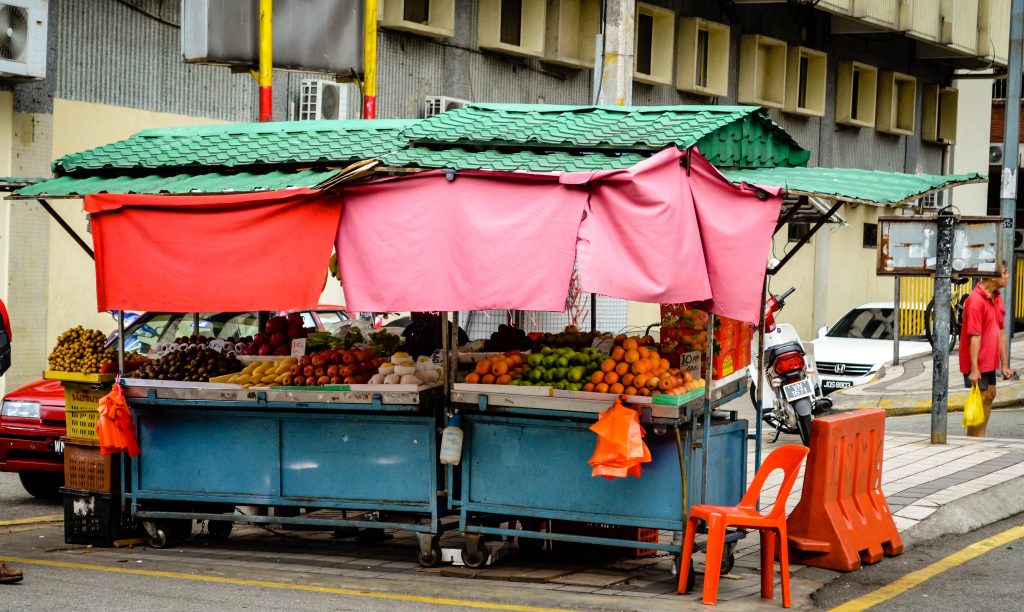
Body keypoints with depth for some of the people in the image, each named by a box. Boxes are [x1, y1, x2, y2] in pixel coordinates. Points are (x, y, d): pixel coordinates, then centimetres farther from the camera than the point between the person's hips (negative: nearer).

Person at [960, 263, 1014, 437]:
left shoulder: (996, 298, 8)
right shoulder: (975, 300, -21)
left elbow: (1001, 332, 11)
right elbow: (974, 337, -23)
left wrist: (1004, 364, 12)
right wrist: (974, 369, -25)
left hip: (990, 361, 9)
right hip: (977, 363, -9)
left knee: (989, 395, 16)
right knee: (980, 399, -3)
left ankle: (980, 437, 28)